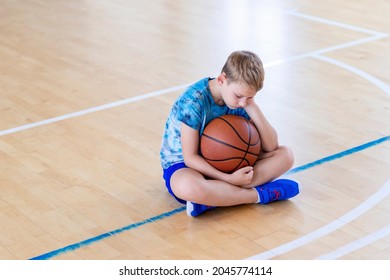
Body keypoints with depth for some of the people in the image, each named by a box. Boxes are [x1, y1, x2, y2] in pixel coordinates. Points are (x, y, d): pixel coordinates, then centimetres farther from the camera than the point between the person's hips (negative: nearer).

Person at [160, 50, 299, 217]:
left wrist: (251, 106, -23)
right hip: (182, 165, -6)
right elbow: (190, 158, -22)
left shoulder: (241, 98, -7)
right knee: (188, 186, -45)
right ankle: (261, 194, -26)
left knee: (285, 155, -13)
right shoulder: (193, 101, -24)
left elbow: (271, 146, -11)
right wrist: (229, 178, -31)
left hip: (223, 162, 6)